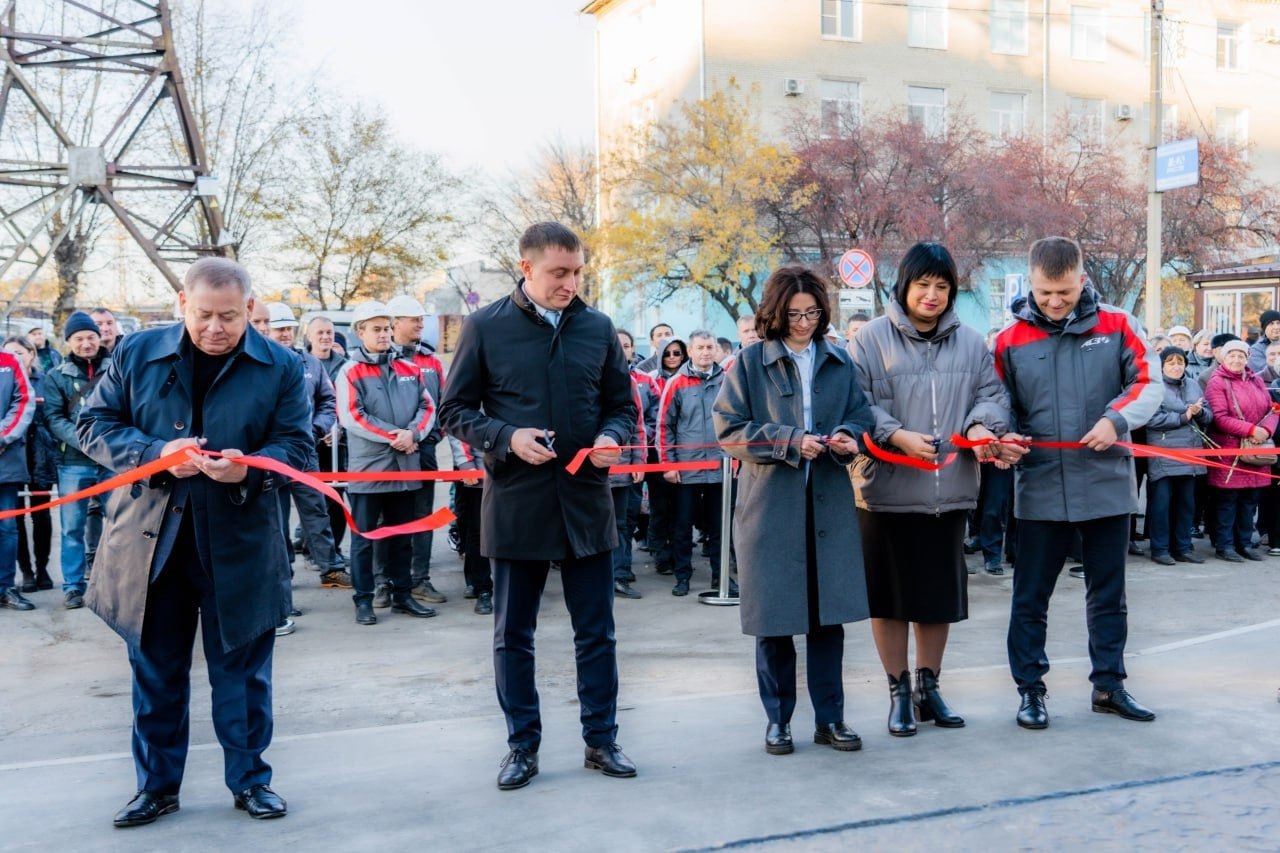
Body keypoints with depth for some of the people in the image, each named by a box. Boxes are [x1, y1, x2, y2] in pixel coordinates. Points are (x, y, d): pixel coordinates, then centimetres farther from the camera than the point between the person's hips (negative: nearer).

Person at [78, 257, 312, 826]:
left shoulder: (280, 368, -1)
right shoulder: (136, 354, 2)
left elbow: (295, 444, -1)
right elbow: (94, 426, 2)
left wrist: (250, 468, -23)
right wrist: (155, 454, -16)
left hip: (239, 542, -1)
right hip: (150, 539, 1)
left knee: (241, 668, 9)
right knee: (155, 668, 12)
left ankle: (249, 779, 25)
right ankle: (156, 784, 29)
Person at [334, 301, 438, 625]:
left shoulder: (409, 370, 11)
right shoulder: (351, 372, -3)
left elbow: (427, 407, 6)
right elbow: (352, 416, -13)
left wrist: (412, 433, -13)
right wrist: (393, 435, -16)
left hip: (406, 466, 5)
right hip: (368, 467, -4)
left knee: (402, 535, 13)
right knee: (364, 537, 3)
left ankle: (402, 594, 23)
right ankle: (363, 600, 10)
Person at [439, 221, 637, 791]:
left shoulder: (597, 328, 5)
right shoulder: (486, 328, -1)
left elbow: (622, 405, 13)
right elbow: (455, 411, 1)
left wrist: (611, 437, -9)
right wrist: (507, 438, -15)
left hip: (586, 502, 2)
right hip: (515, 504, -1)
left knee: (596, 632, 9)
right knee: (513, 635, 9)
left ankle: (601, 739, 25)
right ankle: (522, 746, 24)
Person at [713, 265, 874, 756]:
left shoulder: (838, 362, 10)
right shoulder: (750, 362, -1)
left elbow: (861, 418, 13)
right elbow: (729, 429, -5)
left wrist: (848, 436, -10)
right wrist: (789, 441, -15)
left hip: (829, 505, 3)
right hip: (770, 505, -2)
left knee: (828, 614, 6)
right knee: (775, 617, 4)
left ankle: (830, 718, 19)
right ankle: (777, 720, 19)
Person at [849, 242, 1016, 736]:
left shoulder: (970, 342, 9)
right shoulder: (872, 339, -2)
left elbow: (992, 394, 9)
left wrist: (981, 425, -12)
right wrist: (896, 436, -20)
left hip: (950, 491, 3)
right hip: (887, 490, -3)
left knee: (940, 594, 12)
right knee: (890, 595, 5)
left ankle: (928, 686, 28)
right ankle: (899, 691, 20)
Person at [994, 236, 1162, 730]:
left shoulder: (1116, 327, 0)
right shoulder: (1011, 339, -1)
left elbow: (1148, 384, 0)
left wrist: (1116, 420, -18)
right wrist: (1003, 438, -15)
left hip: (1107, 484, 1)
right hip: (1040, 489, -1)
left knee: (1108, 593, 13)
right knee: (1031, 596, 6)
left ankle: (1109, 684, 28)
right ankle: (1030, 689, 19)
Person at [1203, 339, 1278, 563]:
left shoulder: (1256, 381, 13)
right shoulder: (1217, 382, -7)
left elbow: (1271, 409, 12)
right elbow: (1220, 418, -15)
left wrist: (1266, 429, -9)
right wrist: (1252, 430, -19)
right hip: (1228, 452, -6)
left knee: (1250, 500, 11)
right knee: (1227, 501, -1)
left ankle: (1245, 543, 20)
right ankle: (1224, 545, 6)